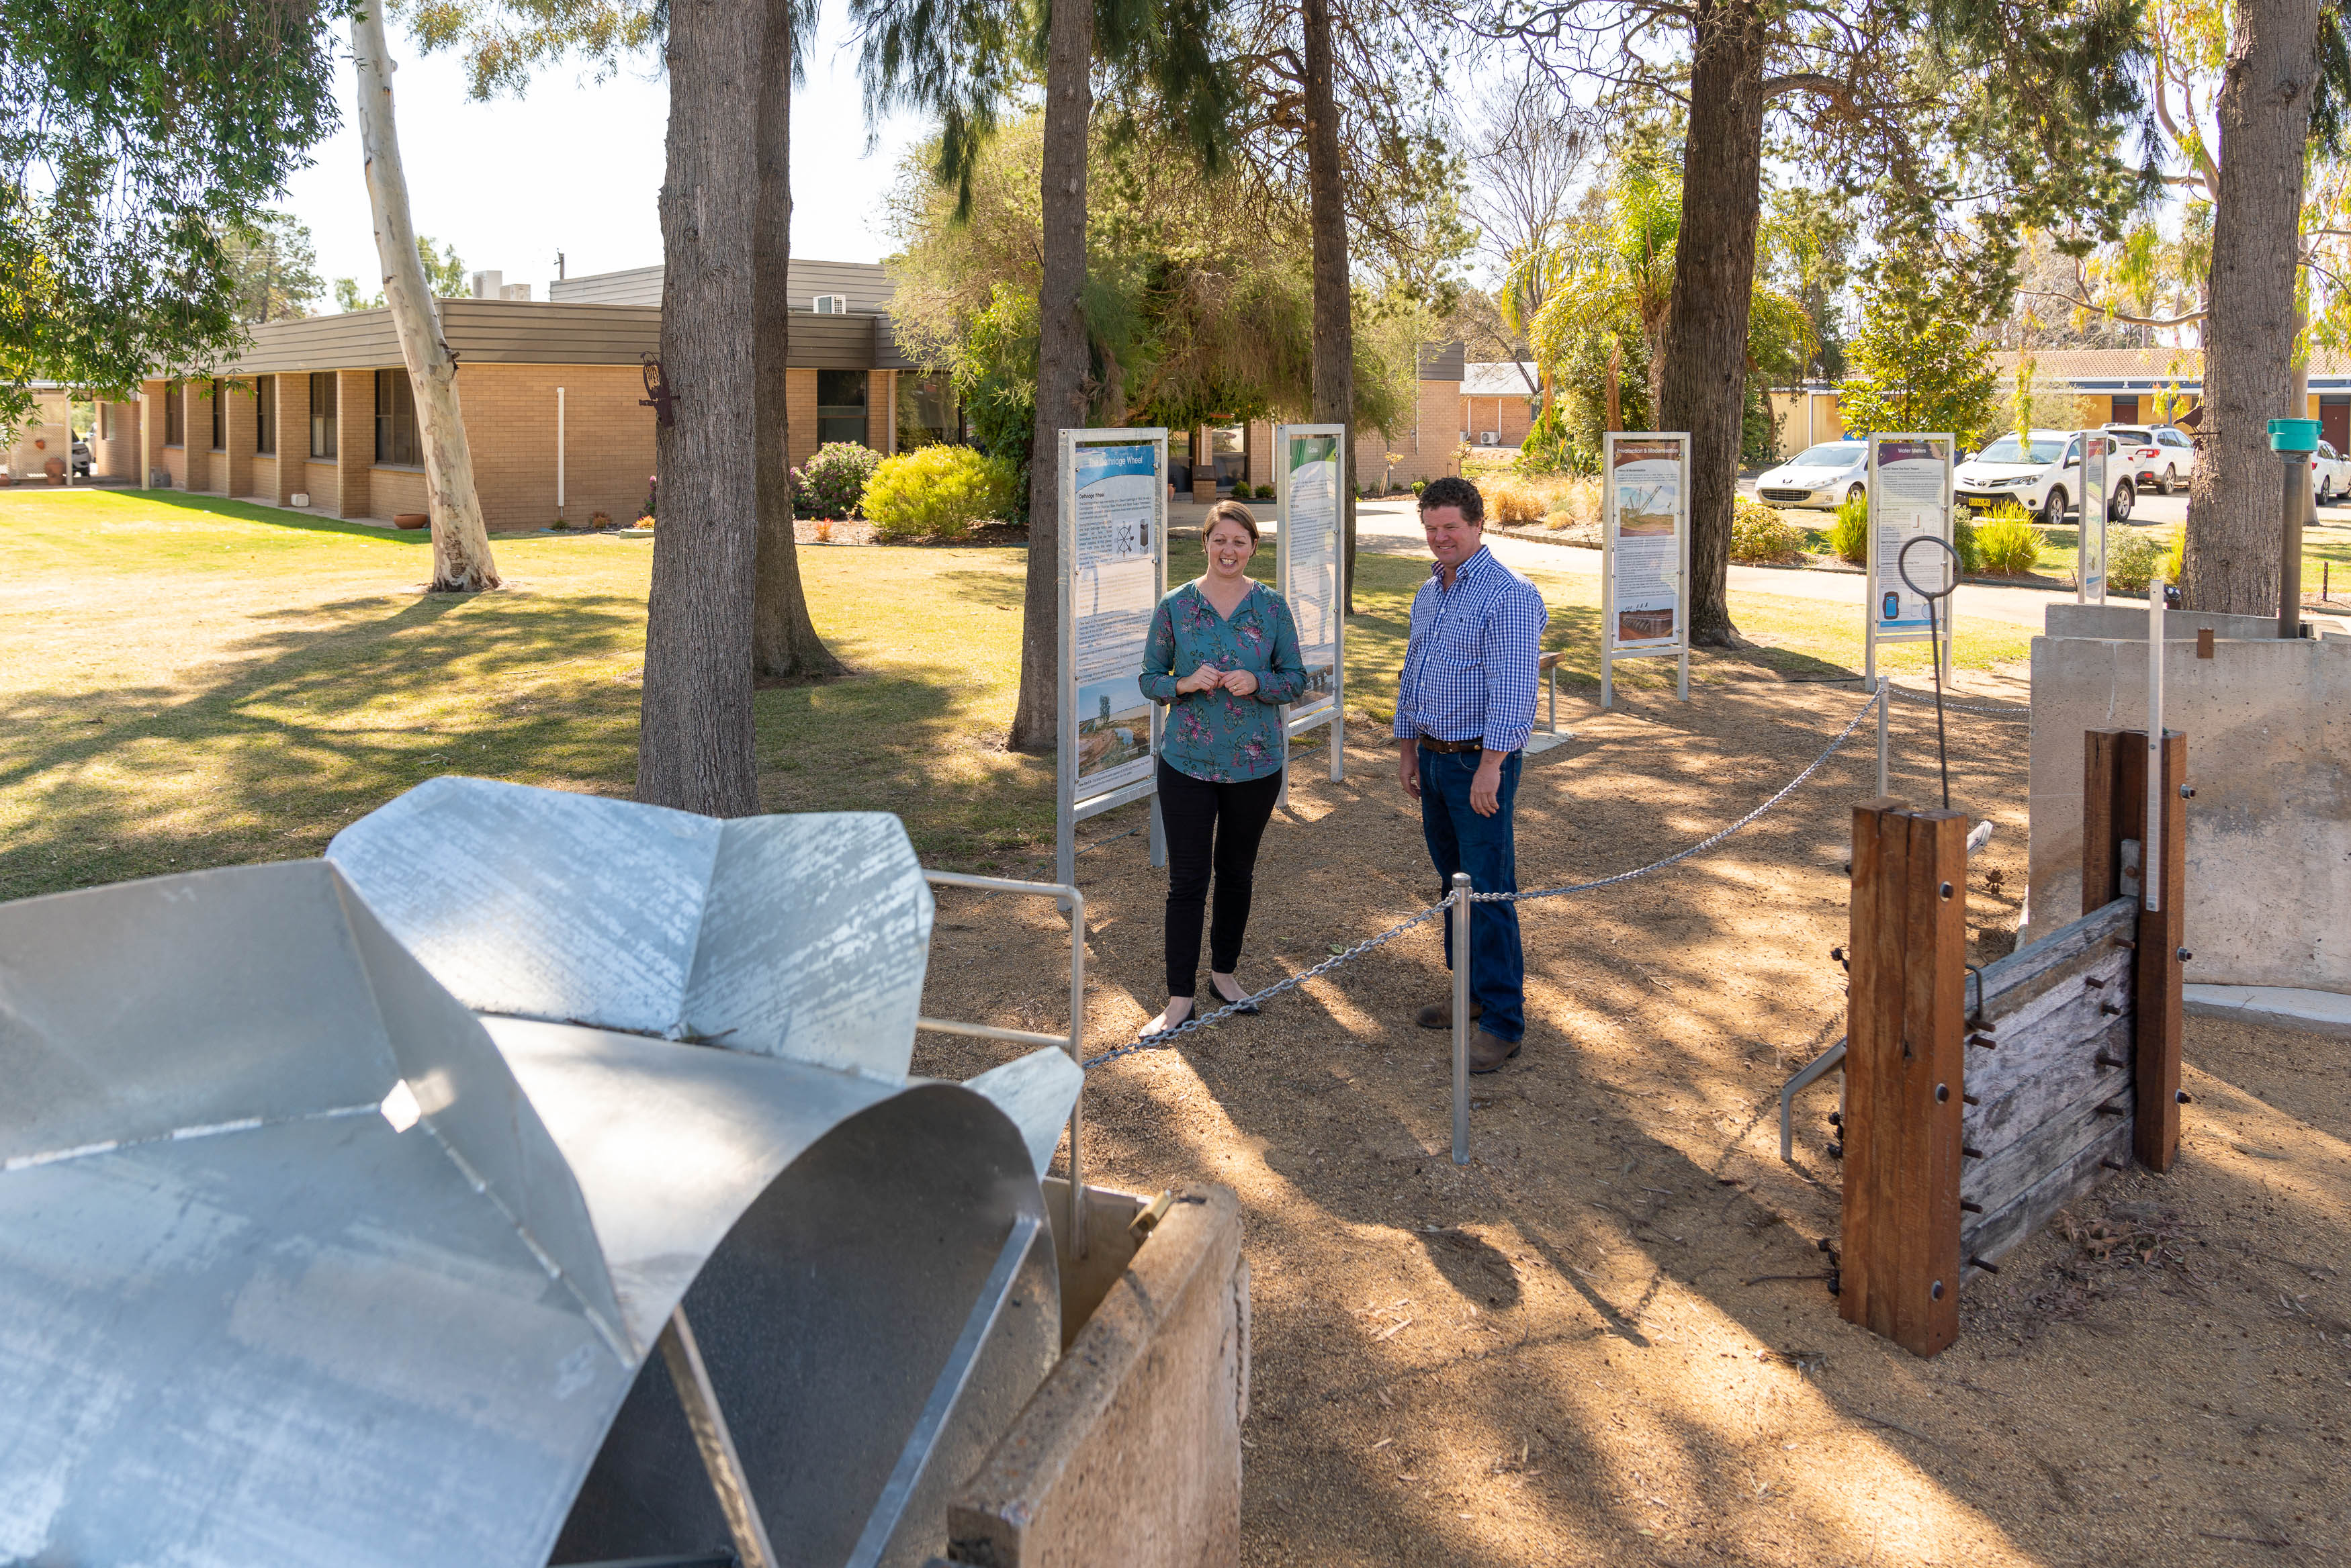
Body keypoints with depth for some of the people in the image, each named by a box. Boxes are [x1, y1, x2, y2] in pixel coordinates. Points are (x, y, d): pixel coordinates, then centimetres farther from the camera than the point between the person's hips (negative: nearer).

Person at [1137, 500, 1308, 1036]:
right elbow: (1150, 679, 3)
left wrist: (1258, 683, -17)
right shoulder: (1175, 607, -2)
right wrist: (1185, 683, -18)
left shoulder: (1272, 607, 0)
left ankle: (1224, 973, 32)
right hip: (1188, 762, -1)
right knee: (1187, 878, -2)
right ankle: (1180, 997, 5)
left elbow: (1295, 678, 3)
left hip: (1255, 763, 2)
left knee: (1237, 871, 14)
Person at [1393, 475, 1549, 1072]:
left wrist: (1490, 766, -24)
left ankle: (1503, 1022, 0)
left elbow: (1513, 689, -20)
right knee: (1453, 882, 16)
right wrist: (1407, 748, 20)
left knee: (1489, 892, -7)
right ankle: (1471, 991, 29)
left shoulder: (1508, 596, -14)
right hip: (1434, 757, 8)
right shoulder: (1428, 594, 13)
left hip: (1480, 760, -8)